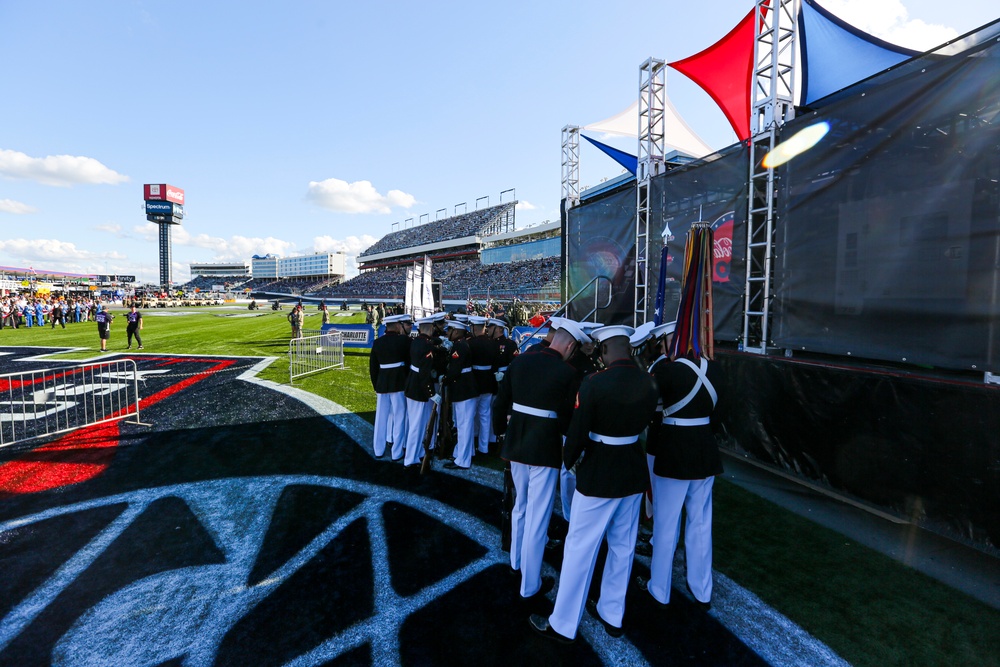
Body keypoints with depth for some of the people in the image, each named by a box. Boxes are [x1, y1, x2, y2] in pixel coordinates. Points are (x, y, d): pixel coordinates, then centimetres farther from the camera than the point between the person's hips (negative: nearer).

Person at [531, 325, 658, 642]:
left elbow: (577, 433, -16)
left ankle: (563, 624, 23)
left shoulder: (594, 383, -22)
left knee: (580, 548, 8)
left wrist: (569, 460, 2)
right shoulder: (649, 383, -4)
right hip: (634, 475, 6)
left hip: (598, 476, -5)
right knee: (623, 547, 19)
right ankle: (612, 615, 37)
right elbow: (641, 425, 7)